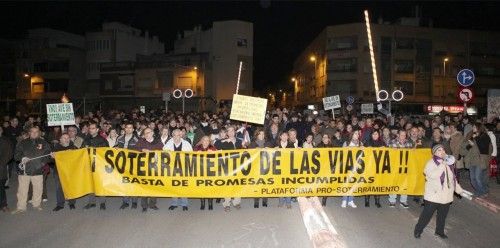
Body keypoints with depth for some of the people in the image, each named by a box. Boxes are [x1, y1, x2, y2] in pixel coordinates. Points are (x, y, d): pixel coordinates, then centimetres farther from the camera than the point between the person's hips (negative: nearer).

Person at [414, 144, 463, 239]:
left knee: (443, 215, 16)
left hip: (446, 195, 6)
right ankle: (418, 230, 12)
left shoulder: (448, 162, 11)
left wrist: (458, 189, 18)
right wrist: (443, 165, -26)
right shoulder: (431, 163, -10)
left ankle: (439, 231, 34)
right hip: (434, 195, -6)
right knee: (427, 214, -1)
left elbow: (453, 178, 21)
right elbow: (433, 175, -28)